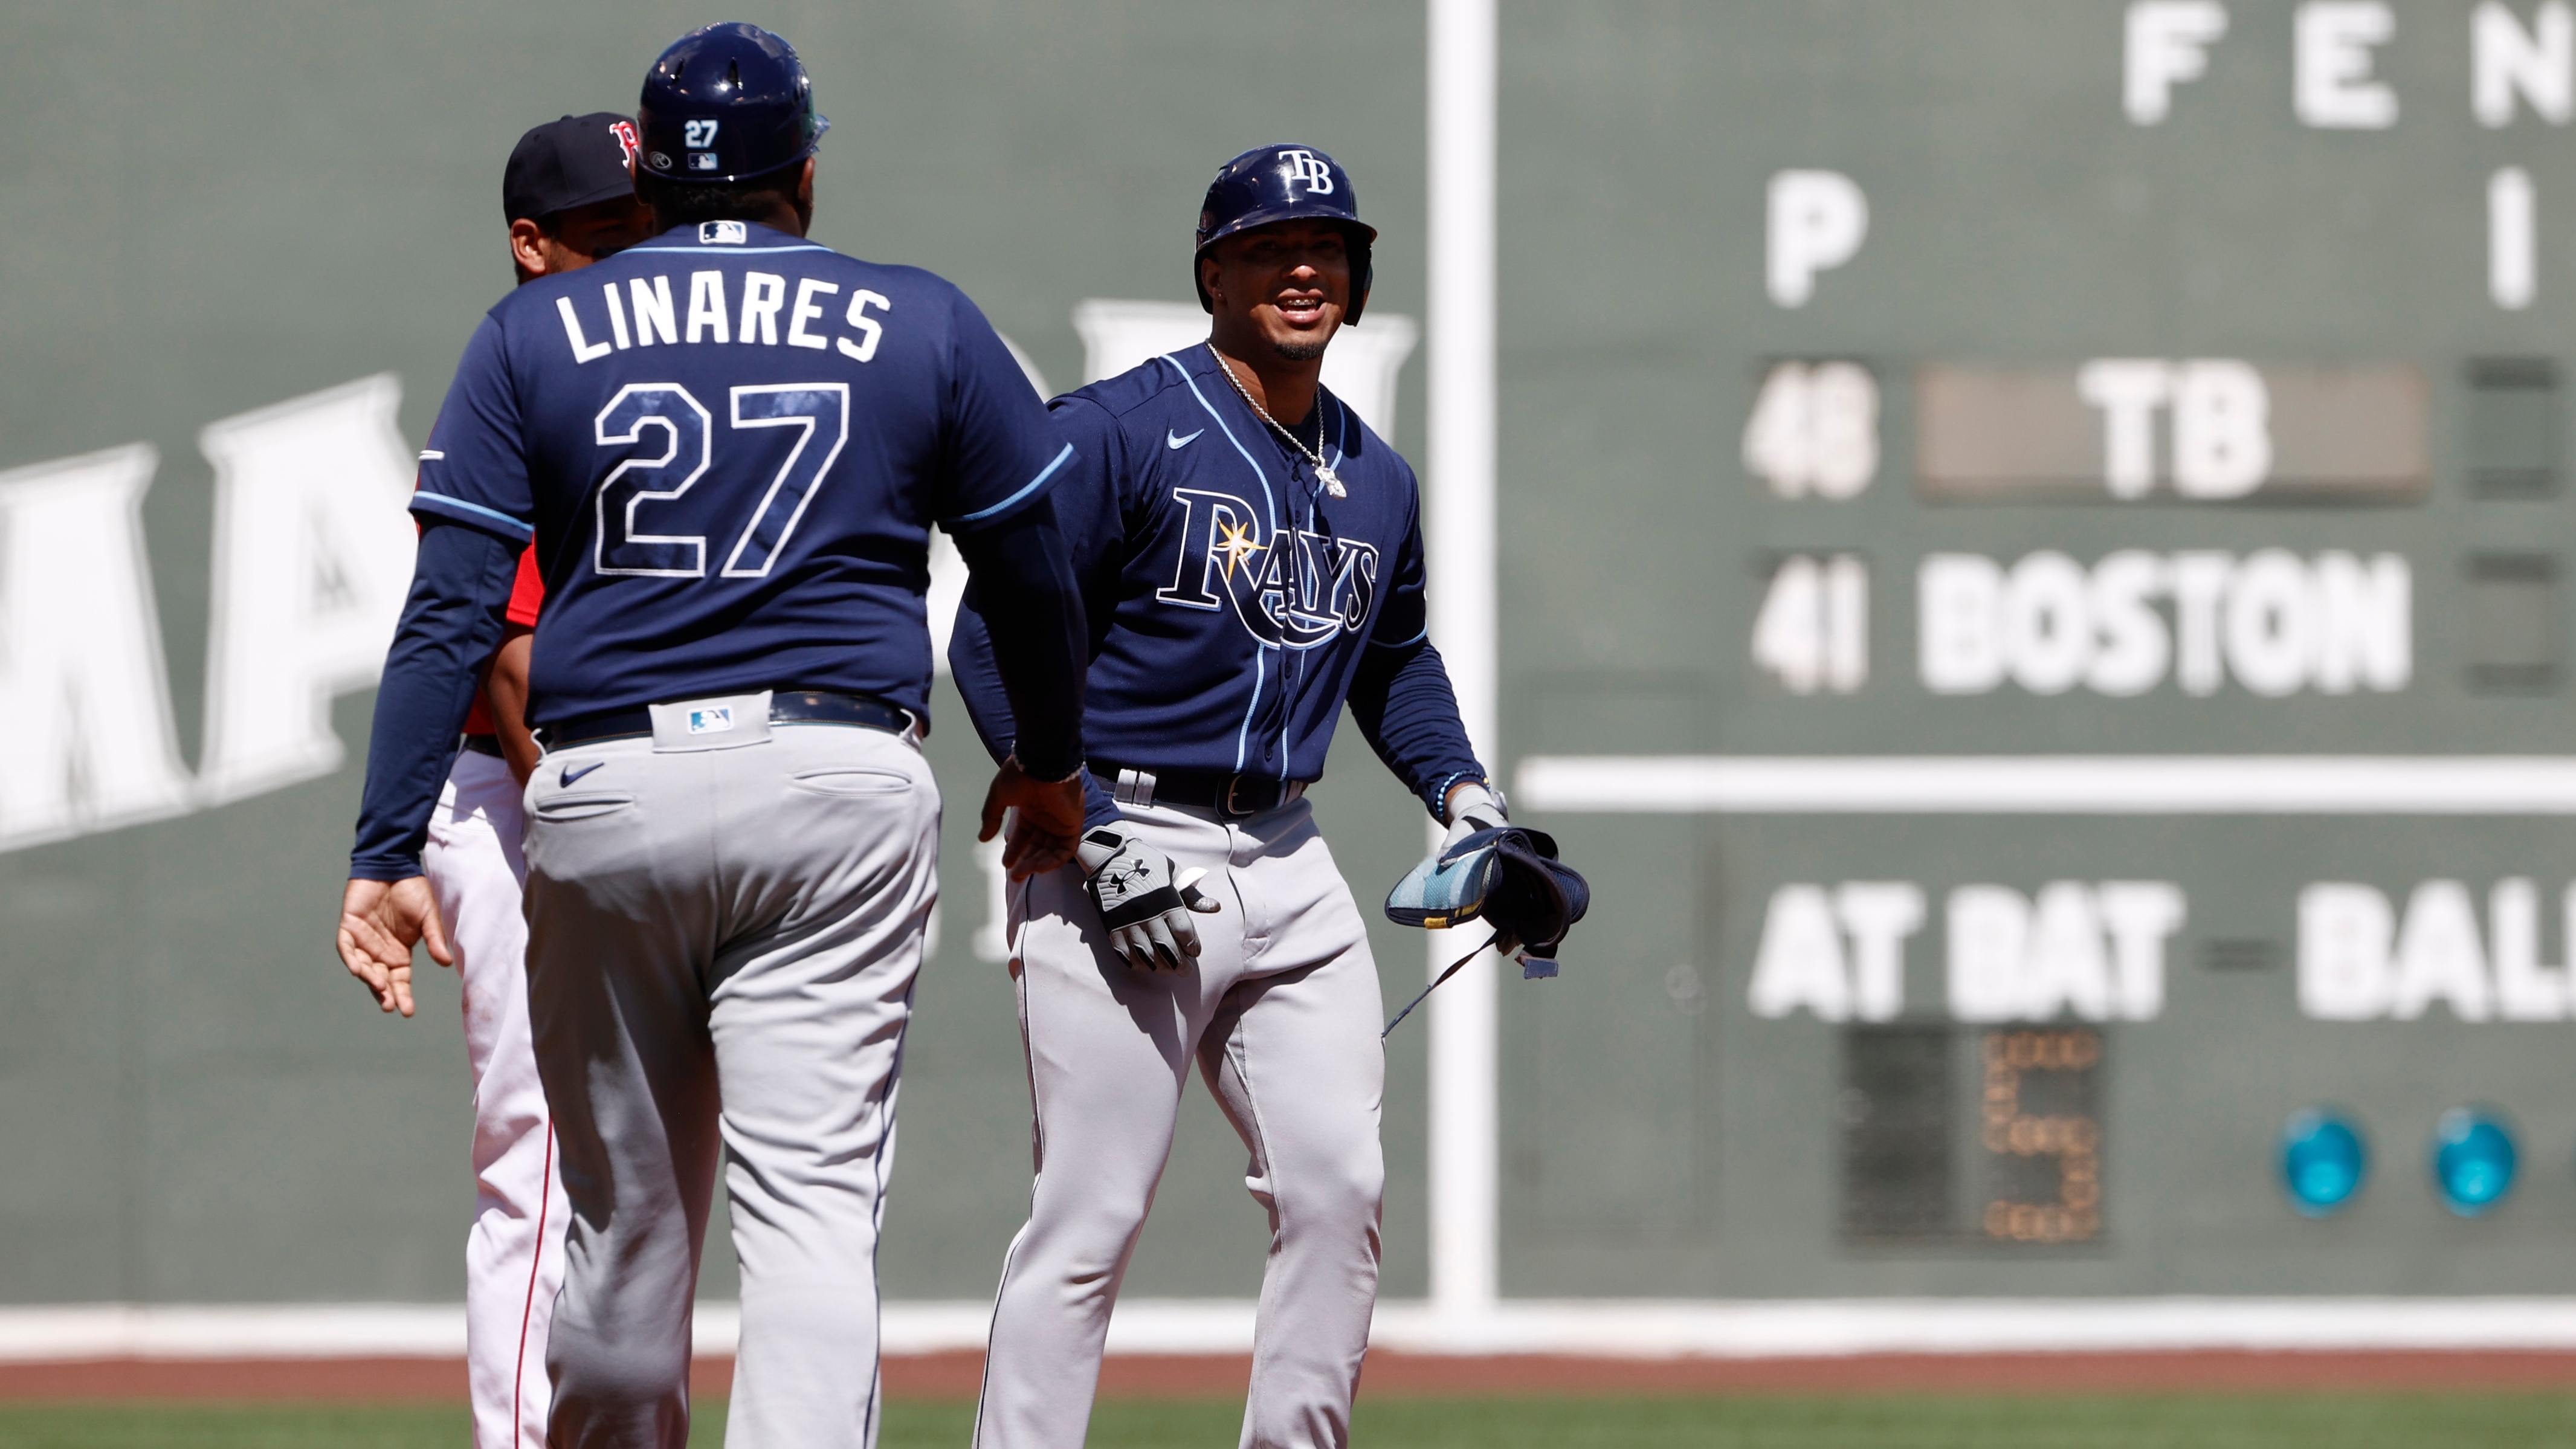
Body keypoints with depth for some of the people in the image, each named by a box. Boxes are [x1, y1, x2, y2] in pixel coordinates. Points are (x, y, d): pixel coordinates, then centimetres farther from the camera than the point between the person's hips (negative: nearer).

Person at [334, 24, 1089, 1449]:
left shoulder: (534, 334, 6)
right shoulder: (922, 327, 7)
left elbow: (450, 610, -1)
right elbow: (1034, 579, 14)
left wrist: (388, 852, -3)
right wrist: (1051, 764, 32)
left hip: (602, 795, 1)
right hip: (840, 794, -1)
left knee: (625, 1214, 13)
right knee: (812, 1200, -8)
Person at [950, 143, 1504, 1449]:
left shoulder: (1376, 481, 15)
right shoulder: (1118, 431, -8)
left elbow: (1395, 657, 30)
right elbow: (994, 637, -10)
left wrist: (1459, 791, 11)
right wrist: (1098, 838, -17)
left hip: (1288, 869, 7)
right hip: (1120, 853, -7)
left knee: (1338, 1187, 1)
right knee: (1089, 1217, -9)